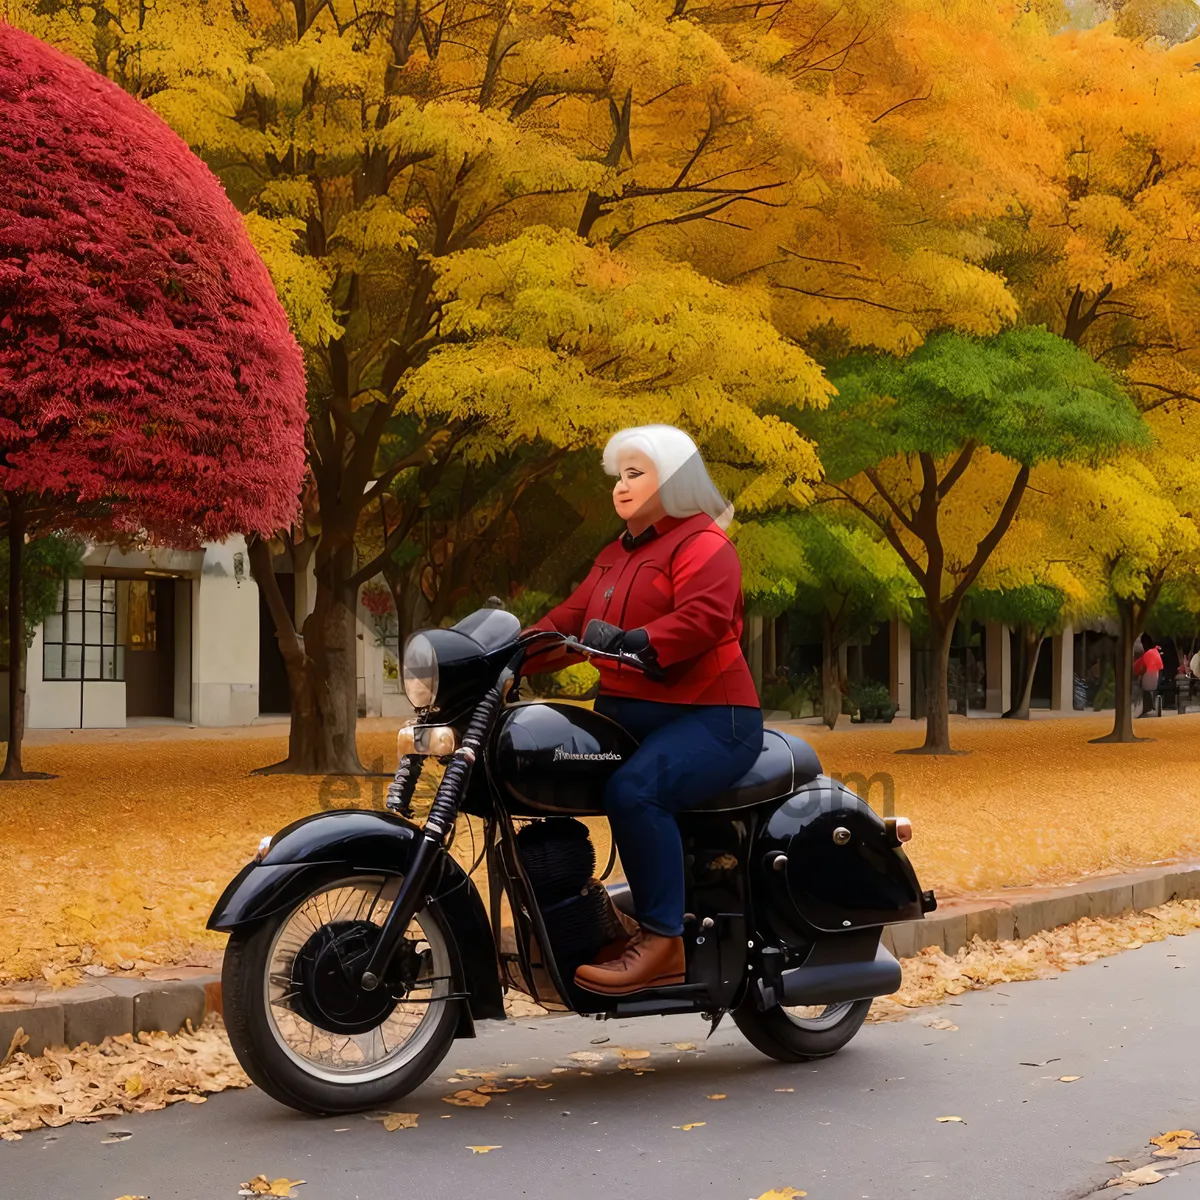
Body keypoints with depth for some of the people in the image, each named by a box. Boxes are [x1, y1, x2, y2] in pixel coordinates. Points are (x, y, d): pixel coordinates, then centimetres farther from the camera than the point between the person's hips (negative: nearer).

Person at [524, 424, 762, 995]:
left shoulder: (703, 543, -5)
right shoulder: (614, 556, 25)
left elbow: (704, 617, -22)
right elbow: (570, 618, 19)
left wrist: (634, 643, -35)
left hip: (707, 717, -9)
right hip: (628, 714, 9)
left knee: (634, 789, -34)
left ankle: (662, 942, -29)